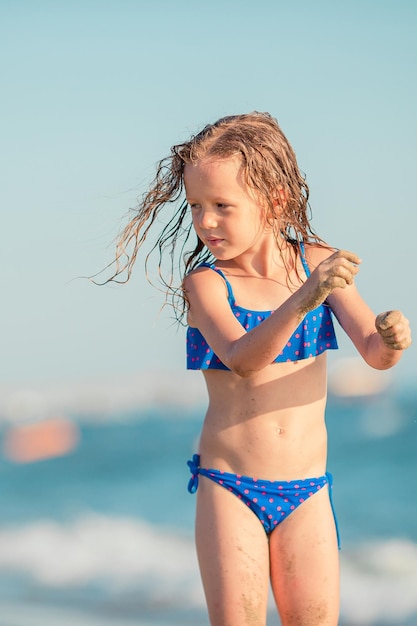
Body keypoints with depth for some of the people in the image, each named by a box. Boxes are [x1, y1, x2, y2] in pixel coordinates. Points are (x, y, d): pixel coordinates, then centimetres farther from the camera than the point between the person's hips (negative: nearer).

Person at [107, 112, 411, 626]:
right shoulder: (203, 282, -9)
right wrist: (304, 298, -42)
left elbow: (374, 352, -4)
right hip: (229, 486, -2)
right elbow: (242, 360, -27)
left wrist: (392, 339, -28)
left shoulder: (317, 262, 0)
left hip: (306, 489, 2)